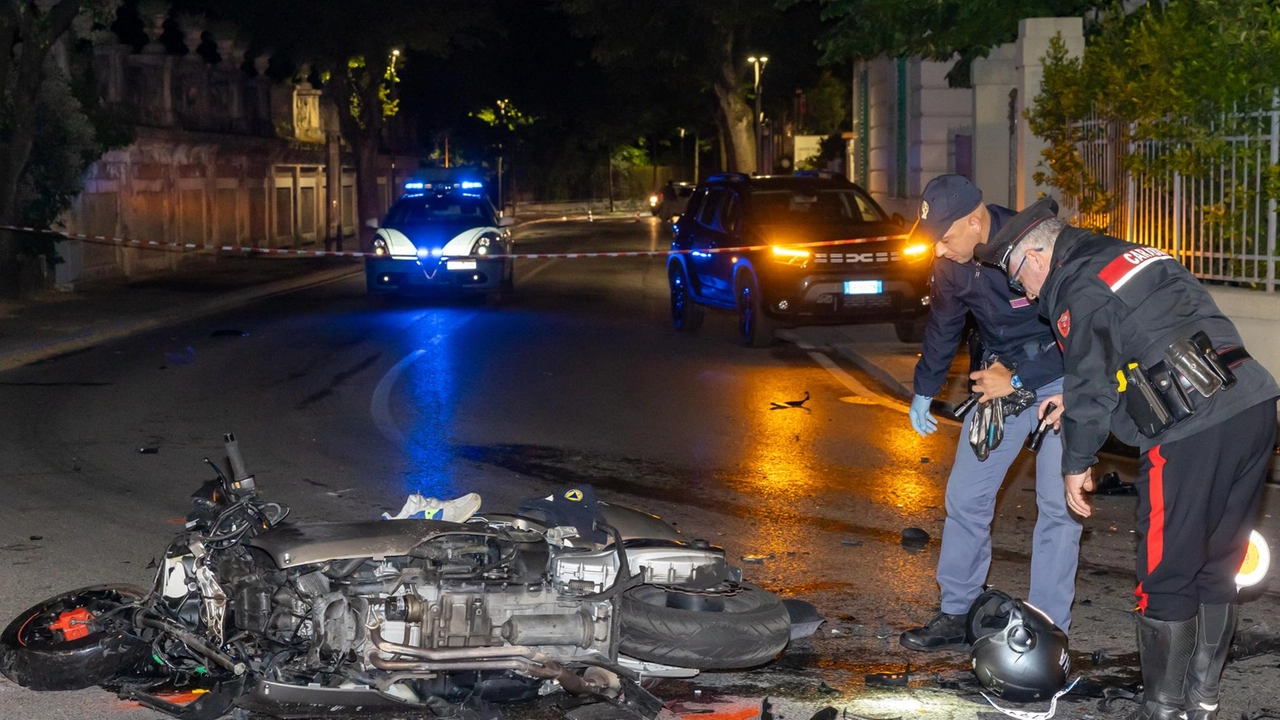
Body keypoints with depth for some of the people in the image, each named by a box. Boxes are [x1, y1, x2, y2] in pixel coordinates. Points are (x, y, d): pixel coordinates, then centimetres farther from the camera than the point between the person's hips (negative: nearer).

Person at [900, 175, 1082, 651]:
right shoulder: (952, 263, -7)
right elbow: (943, 325, 13)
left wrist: (1018, 380, -20)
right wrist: (924, 391, 20)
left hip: (1060, 379, -6)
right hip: (1002, 379, 6)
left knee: (1057, 501, -10)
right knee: (966, 495, 3)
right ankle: (957, 615, 15)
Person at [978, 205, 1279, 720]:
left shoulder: (1078, 289, -2)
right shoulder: (1136, 258, 24)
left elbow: (1090, 384, -3)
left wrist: (1077, 465, 9)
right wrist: (1074, 400, 33)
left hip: (1193, 434, -9)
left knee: (1165, 580, 2)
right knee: (1215, 571, 17)